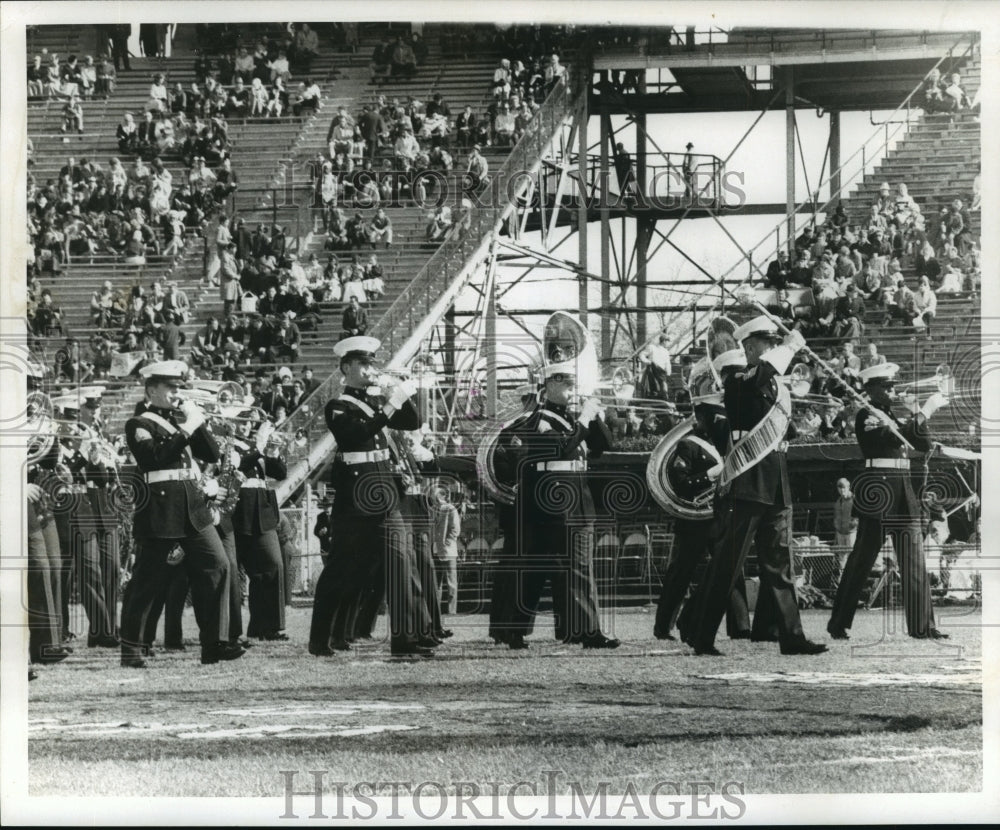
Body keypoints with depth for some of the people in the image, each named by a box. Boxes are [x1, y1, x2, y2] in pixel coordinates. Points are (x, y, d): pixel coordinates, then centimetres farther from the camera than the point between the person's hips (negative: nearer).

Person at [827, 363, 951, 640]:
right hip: (877, 493, -8)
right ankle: (838, 624, 3)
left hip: (903, 494, 8)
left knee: (915, 562, 1)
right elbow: (892, 437, -20)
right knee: (861, 560, -4)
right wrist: (926, 411, -15)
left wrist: (924, 413, -1)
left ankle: (922, 625, 3)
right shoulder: (866, 416, -5)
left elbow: (924, 445, 14)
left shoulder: (894, 417, 19)